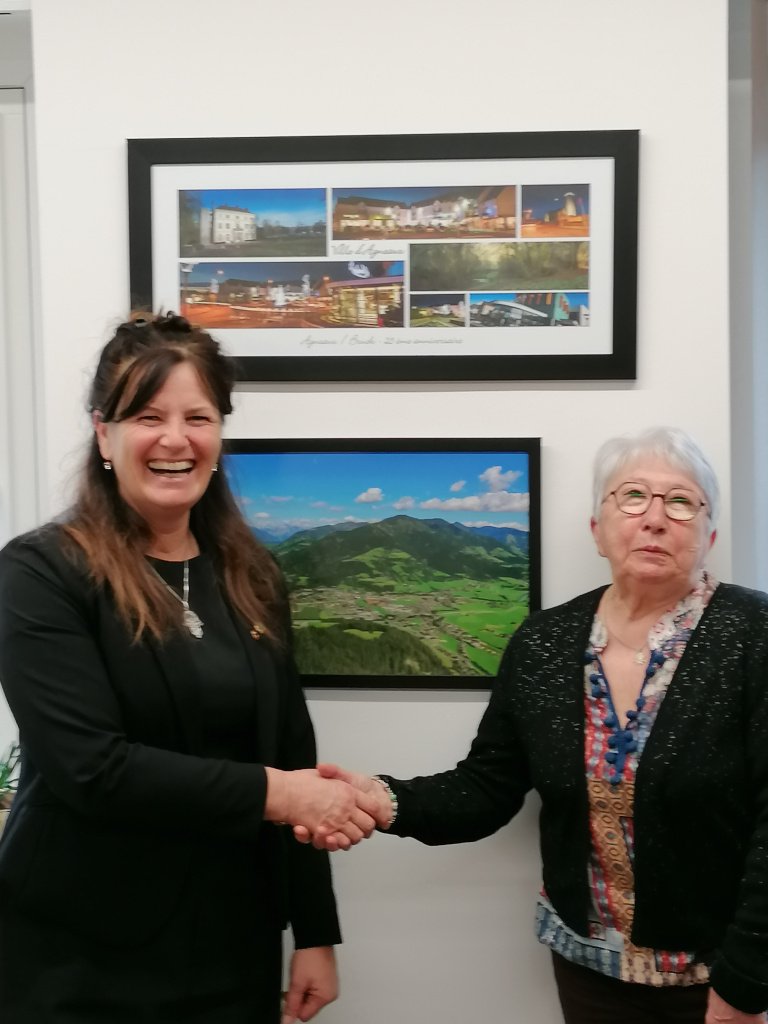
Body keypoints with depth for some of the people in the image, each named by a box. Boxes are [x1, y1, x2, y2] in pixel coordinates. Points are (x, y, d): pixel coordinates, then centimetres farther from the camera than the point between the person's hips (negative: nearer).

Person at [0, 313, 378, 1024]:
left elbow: (293, 755, 9)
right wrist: (268, 793, -17)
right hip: (80, 962, -5)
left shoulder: (250, 578, 7)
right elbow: (89, 766, -19)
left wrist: (315, 932, 7)